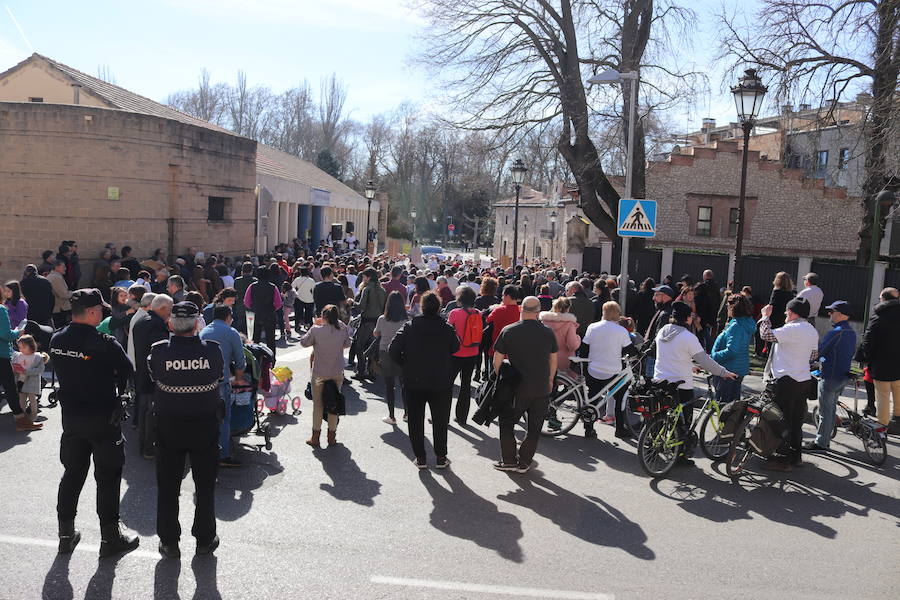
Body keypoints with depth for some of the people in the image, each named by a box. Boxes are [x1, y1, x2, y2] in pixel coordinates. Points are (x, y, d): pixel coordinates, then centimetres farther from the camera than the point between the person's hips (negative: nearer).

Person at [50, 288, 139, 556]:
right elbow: (129, 372, -11)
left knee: (72, 473, 19)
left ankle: (66, 534, 30)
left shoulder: (56, 340, -2)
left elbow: (60, 372, 9)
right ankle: (110, 537, 16)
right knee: (108, 477, 7)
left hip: (71, 416, 6)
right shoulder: (105, 344, -22)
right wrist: (120, 397, 5)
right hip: (103, 418, -6)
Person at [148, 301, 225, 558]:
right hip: (205, 426, 0)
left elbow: (152, 378, 0)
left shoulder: (158, 351, -15)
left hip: (168, 426, 0)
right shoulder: (213, 350, -16)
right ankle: (205, 539, 25)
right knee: (205, 485, 15)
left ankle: (169, 542, 25)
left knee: (168, 487, 15)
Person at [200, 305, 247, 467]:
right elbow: (240, 362, 4)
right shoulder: (231, 333, 1)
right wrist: (238, 379, 21)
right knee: (223, 418, 0)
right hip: (220, 381, -6)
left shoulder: (203, 332, 17)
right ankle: (223, 456, 2)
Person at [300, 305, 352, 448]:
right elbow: (347, 344, 7)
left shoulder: (316, 330, -16)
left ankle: (315, 437, 18)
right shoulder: (343, 329, -8)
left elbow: (303, 342, -2)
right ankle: (332, 436, 22)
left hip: (319, 374, -2)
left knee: (318, 405, 11)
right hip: (337, 373, 2)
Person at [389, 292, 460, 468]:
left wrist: (406, 365, 3)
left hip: (413, 382, 1)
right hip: (441, 383, 0)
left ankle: (420, 458, 16)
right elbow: (455, 348, 5)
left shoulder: (409, 327, -6)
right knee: (440, 421, 13)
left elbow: (393, 350, -10)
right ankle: (440, 458, 18)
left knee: (415, 421, 13)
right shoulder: (447, 328, -9)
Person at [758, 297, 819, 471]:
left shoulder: (792, 329, -18)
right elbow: (814, 355, 18)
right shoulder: (812, 331, 11)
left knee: (782, 420, -1)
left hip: (787, 380, -9)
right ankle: (796, 455, 26)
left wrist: (765, 316, -6)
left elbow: (767, 334, -21)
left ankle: (782, 459, 3)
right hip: (805, 380, 9)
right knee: (797, 420, 17)